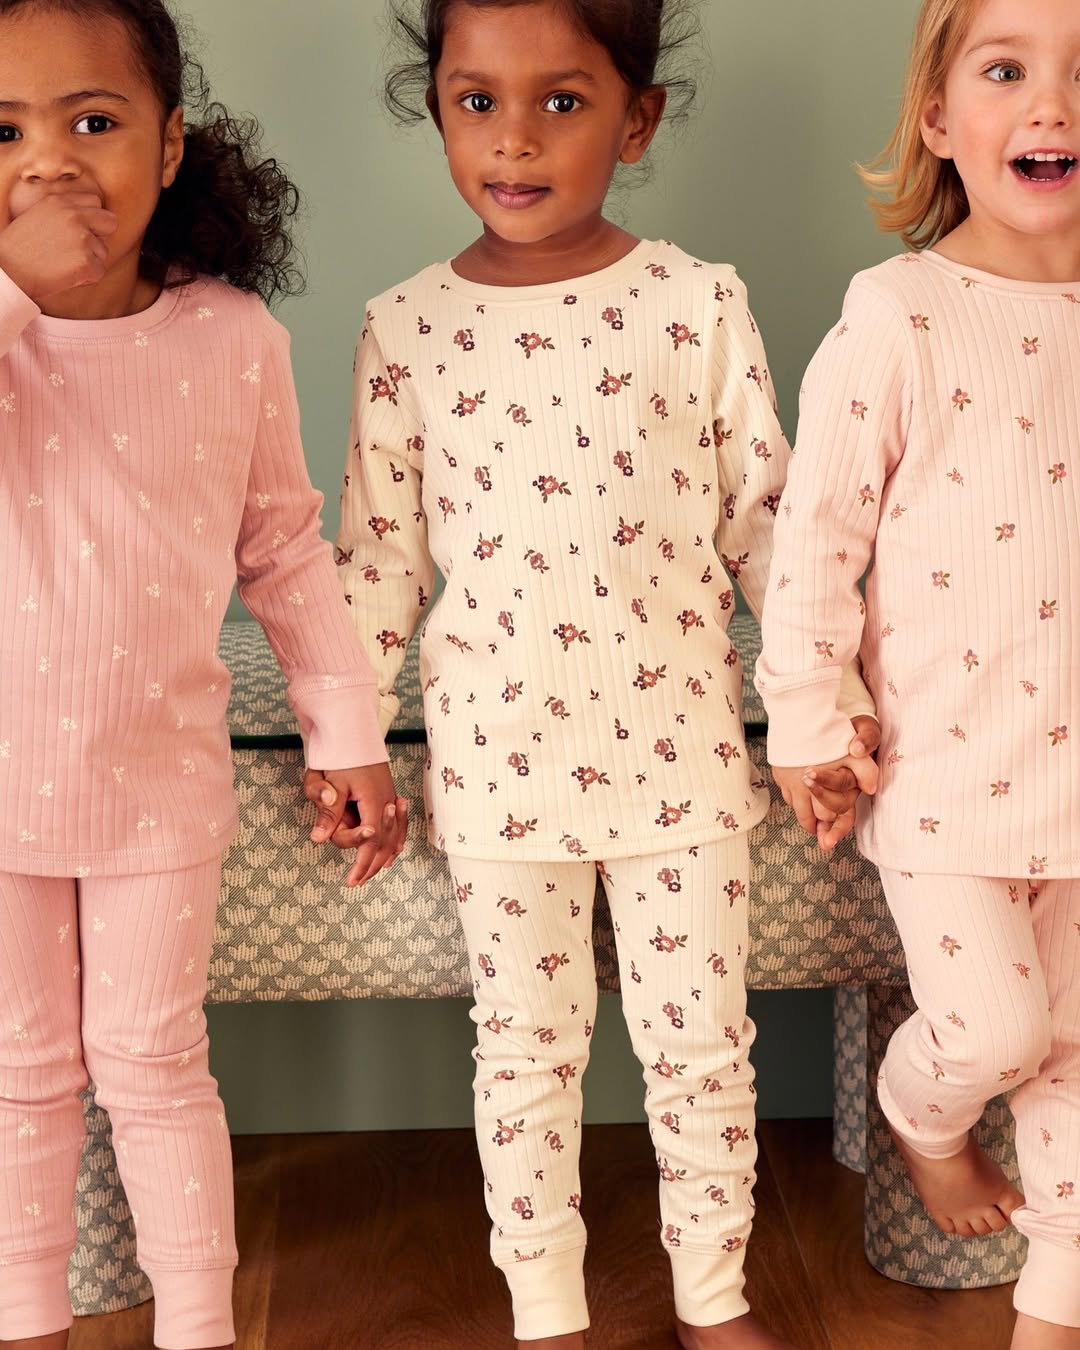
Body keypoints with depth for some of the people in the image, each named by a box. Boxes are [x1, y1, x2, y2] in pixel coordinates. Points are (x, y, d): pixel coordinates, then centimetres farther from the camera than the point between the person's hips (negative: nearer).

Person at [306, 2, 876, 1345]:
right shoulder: (405, 329, -3)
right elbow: (377, 557, 3)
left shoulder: (699, 305, -5)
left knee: (701, 1043, 12)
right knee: (524, 1054, 13)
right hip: (498, 762, 1)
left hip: (680, 749, 0)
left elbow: (766, 519, 0)